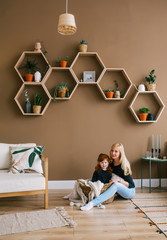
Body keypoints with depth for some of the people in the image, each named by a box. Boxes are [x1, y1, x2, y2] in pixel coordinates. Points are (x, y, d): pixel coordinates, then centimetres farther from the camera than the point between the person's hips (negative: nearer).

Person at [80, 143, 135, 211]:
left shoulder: (123, 166, -18)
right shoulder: (111, 164, -1)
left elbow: (131, 185, -14)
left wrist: (119, 180, -28)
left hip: (130, 191, -8)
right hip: (118, 190, 8)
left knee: (115, 184, -37)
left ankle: (93, 203, -52)